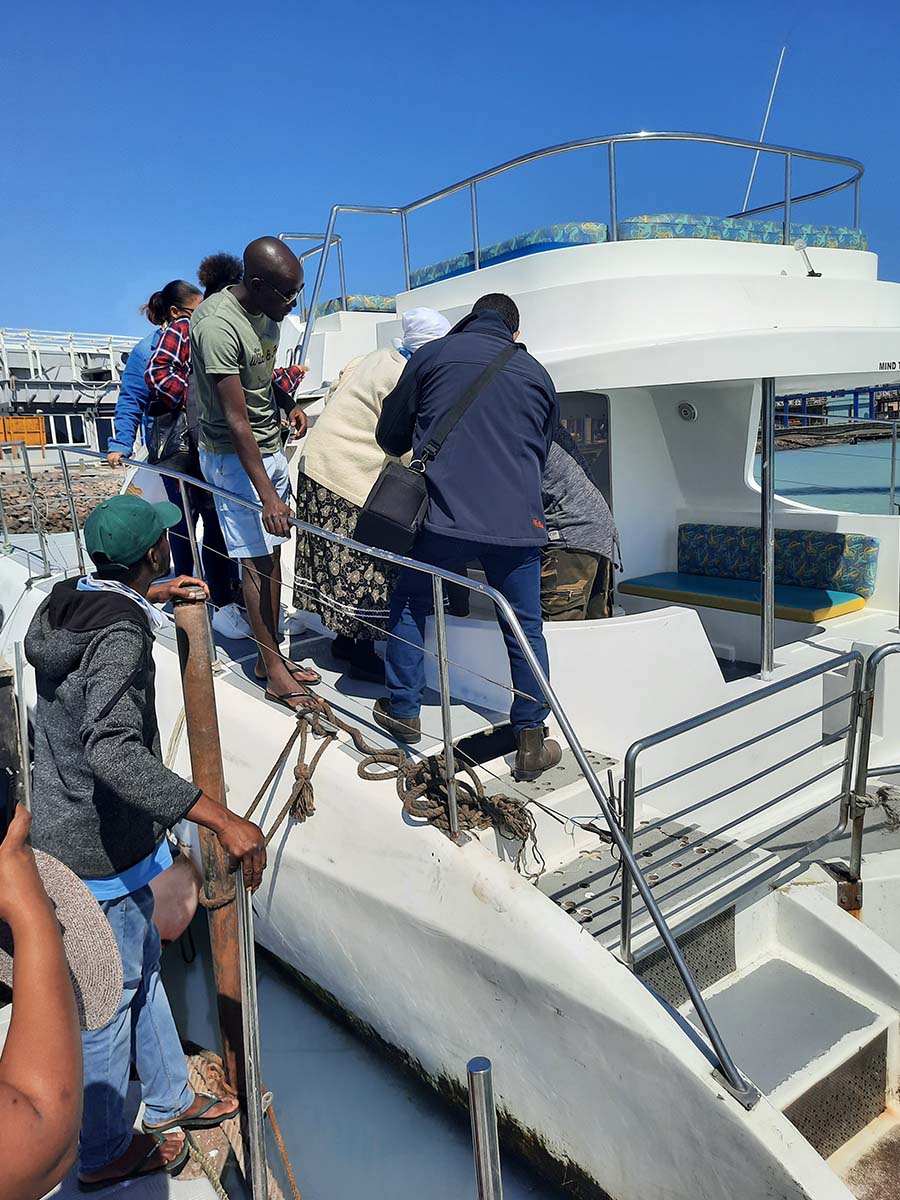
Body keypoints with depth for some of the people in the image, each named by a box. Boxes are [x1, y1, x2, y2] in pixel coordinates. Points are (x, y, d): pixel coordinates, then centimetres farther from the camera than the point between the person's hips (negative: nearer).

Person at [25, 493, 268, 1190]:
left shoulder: (65, 600, 0)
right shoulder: (122, 633, -29)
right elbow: (112, 749, -43)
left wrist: (150, 598, 32)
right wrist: (221, 819, -47)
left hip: (60, 828, 9)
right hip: (102, 851, -9)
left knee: (143, 966, 24)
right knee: (109, 1000, 12)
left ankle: (171, 1100, 45)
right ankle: (105, 1154, 36)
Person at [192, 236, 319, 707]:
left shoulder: (265, 311, 4)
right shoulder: (218, 324, -23)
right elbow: (236, 419, -26)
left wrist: (288, 402, 4)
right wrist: (267, 494, -28)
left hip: (270, 447, 8)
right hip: (233, 456, -8)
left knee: (272, 554, 10)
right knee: (256, 560, -4)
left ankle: (272, 656, 21)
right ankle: (274, 671, 6)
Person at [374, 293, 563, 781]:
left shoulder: (431, 355, 8)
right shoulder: (537, 374, 17)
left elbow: (390, 436, 14)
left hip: (443, 513, -2)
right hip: (517, 521, 2)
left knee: (409, 604, 20)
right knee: (525, 630, 11)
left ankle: (402, 710, 26)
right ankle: (531, 743, 16)